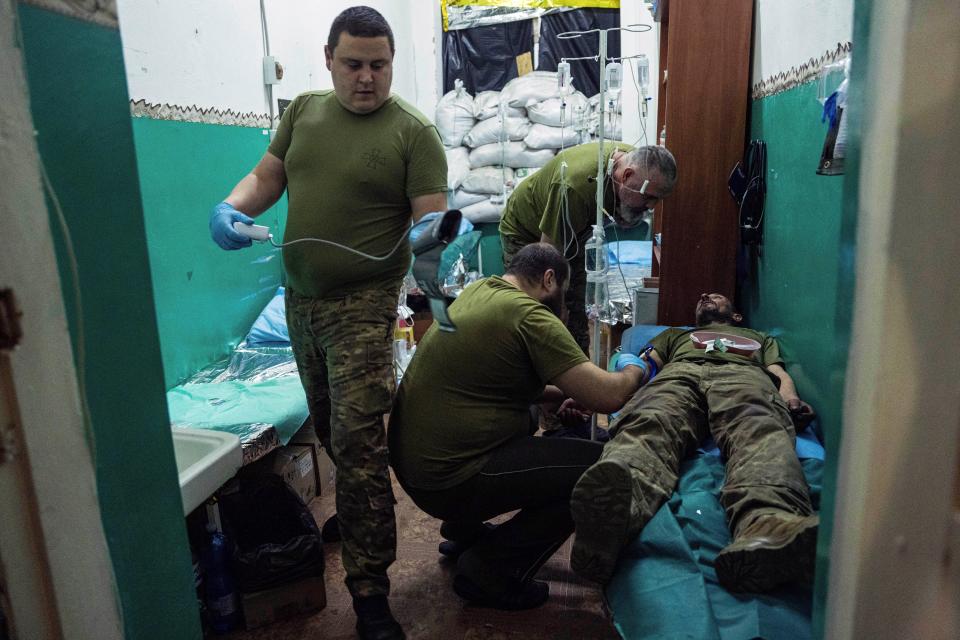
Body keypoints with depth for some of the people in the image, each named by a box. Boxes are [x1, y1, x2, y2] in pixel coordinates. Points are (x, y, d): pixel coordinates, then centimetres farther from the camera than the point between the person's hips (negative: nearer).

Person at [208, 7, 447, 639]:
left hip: (362, 303, -6)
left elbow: (432, 219, -13)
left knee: (357, 443, -9)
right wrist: (231, 206, -8)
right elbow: (268, 176, 13)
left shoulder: (414, 132, -8)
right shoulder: (305, 110, 9)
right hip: (300, 296, 6)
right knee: (327, 427, 19)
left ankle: (370, 589, 4)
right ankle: (352, 516, 44)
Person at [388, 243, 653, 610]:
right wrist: (637, 371, 6)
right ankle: (489, 572, 0)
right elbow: (608, 396, -16)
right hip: (446, 479, -9)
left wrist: (559, 393, 17)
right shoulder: (528, 315, -16)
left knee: (526, 419, 29)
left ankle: (464, 529, 25)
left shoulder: (478, 290, 9)